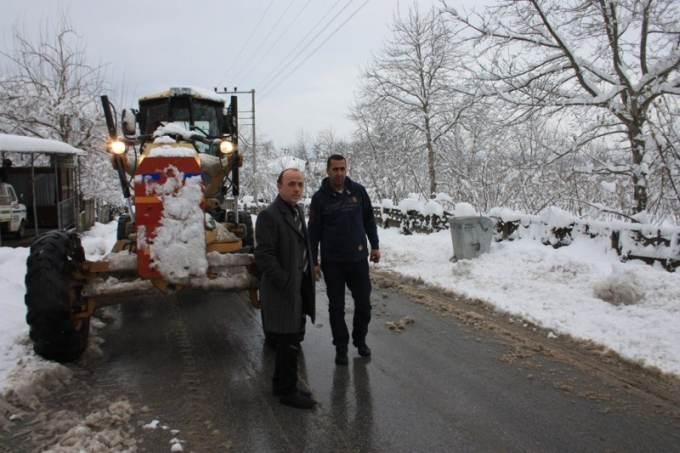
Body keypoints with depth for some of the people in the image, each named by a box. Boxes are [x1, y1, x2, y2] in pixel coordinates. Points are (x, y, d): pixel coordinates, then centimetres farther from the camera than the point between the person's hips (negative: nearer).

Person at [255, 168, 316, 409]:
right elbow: (264, 256, -21)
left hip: (299, 288, 9)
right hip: (283, 292, -9)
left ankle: (281, 384, 34)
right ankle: (287, 391, 18)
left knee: (292, 339, 18)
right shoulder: (269, 215, -17)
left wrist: (307, 282, 10)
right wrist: (286, 284, -19)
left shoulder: (297, 211, 11)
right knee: (289, 342, 2)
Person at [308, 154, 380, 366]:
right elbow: (314, 231, -1)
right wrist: (313, 261, -3)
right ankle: (341, 346, 21)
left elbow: (369, 219, 10)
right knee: (336, 306, 7)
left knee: (364, 303, 8)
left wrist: (375, 246, 8)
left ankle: (360, 339, 30)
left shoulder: (358, 191, 0)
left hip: (358, 257, 2)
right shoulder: (320, 197, -4)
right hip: (332, 261, -1)